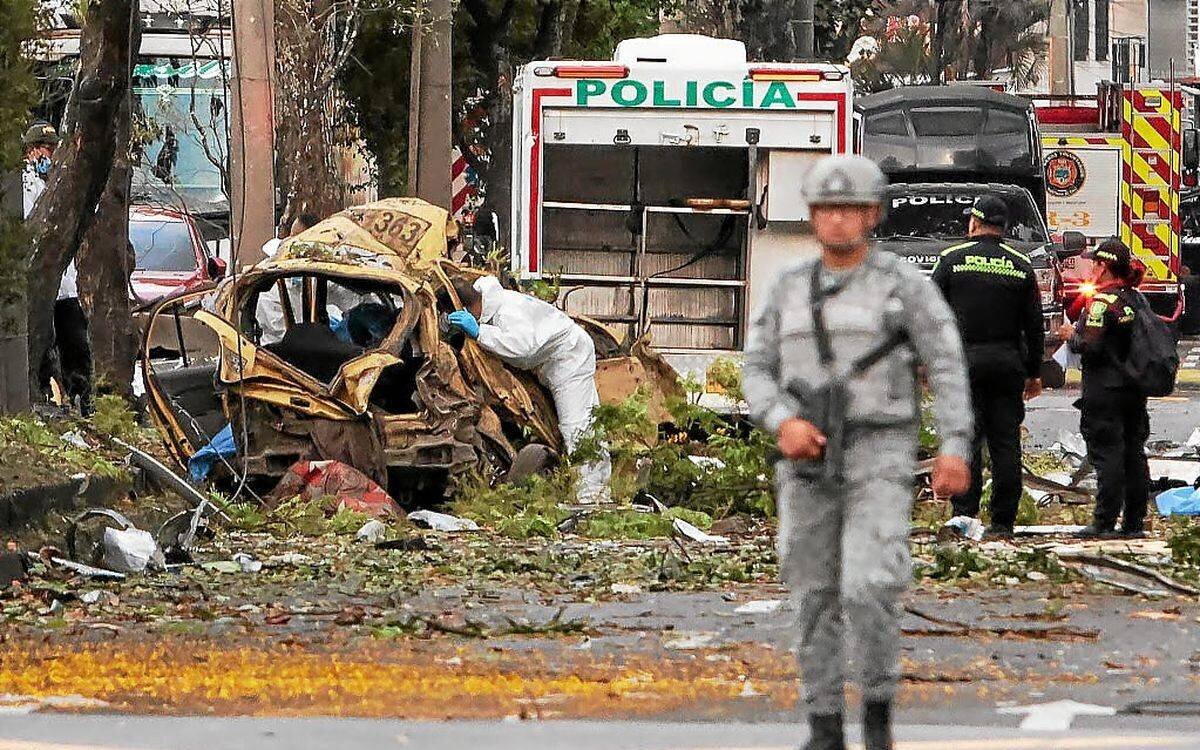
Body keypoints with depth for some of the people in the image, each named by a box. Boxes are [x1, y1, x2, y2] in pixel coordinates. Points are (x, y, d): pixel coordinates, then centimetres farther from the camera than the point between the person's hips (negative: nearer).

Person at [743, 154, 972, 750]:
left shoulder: (905, 285, -4)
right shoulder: (790, 288, 7)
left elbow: (947, 368, -7)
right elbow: (758, 372, 6)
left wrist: (955, 448, -18)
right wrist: (783, 423, -14)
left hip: (878, 458, -4)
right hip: (809, 459, 4)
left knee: (867, 591, -16)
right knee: (816, 597, 5)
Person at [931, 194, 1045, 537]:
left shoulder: (952, 259, 0)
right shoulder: (1020, 266, 8)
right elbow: (1034, 326, 10)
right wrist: (1034, 373, 16)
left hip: (964, 362, -2)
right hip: (1007, 363, 2)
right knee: (1006, 442, 4)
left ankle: (964, 515, -9)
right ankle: (1003, 520, 3)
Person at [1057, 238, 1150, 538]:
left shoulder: (1102, 301, -14)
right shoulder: (1137, 300, 10)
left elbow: (1091, 346, -21)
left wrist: (1071, 336, 0)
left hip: (1105, 390, -8)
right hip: (1135, 390, 8)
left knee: (1107, 455, -7)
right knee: (1134, 455, 9)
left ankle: (1105, 522, -8)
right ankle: (1134, 521, 12)